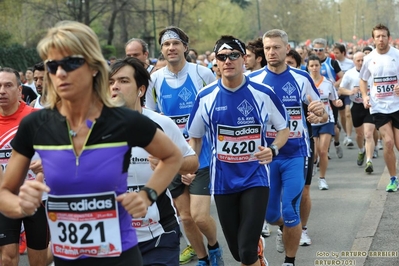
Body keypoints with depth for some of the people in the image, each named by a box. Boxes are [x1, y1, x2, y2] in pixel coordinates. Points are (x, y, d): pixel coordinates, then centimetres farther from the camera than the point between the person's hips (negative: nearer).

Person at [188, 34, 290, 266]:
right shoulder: (206, 97, -3)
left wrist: (273, 150, -15)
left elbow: (284, 129, 5)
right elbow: (195, 137, 9)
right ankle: (257, 247, 47)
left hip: (255, 179, -2)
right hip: (223, 181, 2)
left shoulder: (263, 94, -7)